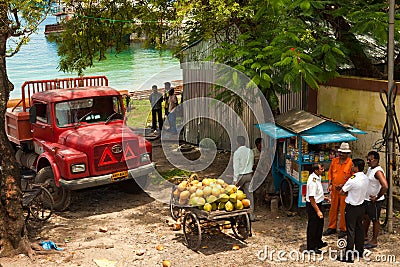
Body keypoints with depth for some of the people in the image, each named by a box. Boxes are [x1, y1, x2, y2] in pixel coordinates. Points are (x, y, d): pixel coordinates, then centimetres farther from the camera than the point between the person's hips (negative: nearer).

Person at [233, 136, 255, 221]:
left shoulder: (237, 152, -14)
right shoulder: (250, 151, 4)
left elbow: (236, 167, -15)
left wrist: (235, 179, -13)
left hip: (241, 175, -5)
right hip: (249, 175, 5)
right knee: (250, 195, 5)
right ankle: (251, 215, 6)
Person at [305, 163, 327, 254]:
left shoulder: (317, 177, 2)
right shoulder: (313, 181, -29)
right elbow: (311, 198, -27)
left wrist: (322, 197, 21)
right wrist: (318, 211, -24)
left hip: (318, 203, 10)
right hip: (312, 206, -10)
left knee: (320, 223, 23)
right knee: (313, 226, 2)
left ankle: (318, 243, 41)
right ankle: (311, 247, 16)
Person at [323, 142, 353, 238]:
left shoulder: (351, 163, -8)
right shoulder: (334, 161, 7)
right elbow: (330, 173, 15)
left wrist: (343, 185, -15)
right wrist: (330, 184, 3)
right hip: (334, 189, 5)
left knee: (343, 210, 2)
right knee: (333, 208, 11)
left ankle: (343, 229, 12)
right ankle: (332, 227, 22)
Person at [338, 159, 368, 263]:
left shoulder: (352, 180, -25)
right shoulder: (365, 178, 0)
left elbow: (341, 192, -13)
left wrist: (347, 193, 5)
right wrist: (350, 193, 5)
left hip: (352, 208, -8)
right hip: (361, 206, 8)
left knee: (351, 231, -2)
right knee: (359, 228, 19)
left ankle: (348, 256, 2)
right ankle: (360, 251, 30)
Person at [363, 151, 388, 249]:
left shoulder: (378, 171, -23)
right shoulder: (370, 169, 6)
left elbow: (385, 186, -35)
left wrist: (376, 198, -25)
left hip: (374, 201, -9)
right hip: (366, 199, 9)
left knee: (375, 220, 4)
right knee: (366, 217, 21)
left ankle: (374, 241, 15)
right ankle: (365, 235, 38)